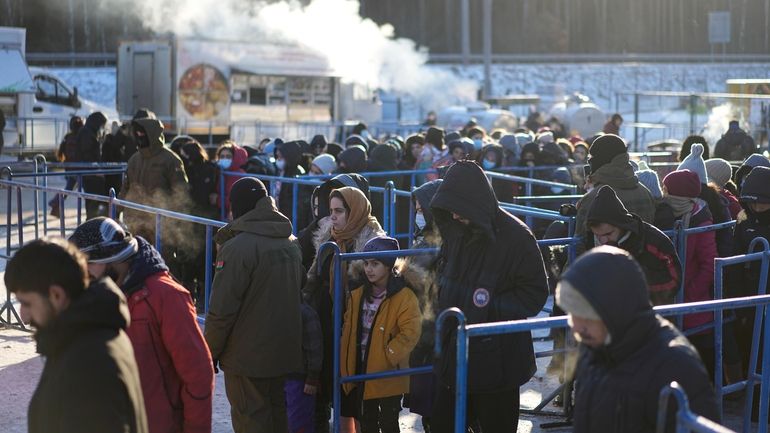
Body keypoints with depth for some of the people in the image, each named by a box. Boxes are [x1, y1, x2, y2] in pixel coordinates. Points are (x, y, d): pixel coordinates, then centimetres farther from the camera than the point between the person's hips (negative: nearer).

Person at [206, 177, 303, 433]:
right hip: (287, 352, 7)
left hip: (247, 357, -7)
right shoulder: (292, 244, 6)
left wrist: (211, 353, -7)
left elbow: (222, 310, -19)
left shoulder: (237, 248, -18)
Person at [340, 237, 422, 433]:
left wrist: (388, 356, -20)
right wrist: (346, 368, 8)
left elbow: (410, 334, -19)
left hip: (389, 377, -6)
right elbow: (349, 332, 14)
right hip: (361, 373, 6)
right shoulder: (358, 296, 8)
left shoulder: (404, 297, -13)